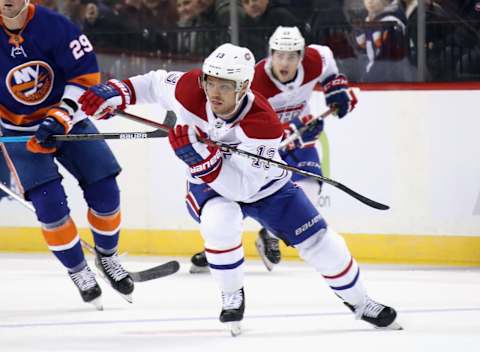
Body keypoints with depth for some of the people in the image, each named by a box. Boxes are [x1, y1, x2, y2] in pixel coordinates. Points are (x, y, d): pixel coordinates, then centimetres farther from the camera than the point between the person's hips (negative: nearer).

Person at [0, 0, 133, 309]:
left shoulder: (54, 25, -18)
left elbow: (86, 74, -14)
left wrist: (60, 117, -23)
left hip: (67, 119, 1)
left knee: (105, 191, -2)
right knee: (49, 202, -15)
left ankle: (107, 257, 24)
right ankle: (78, 271, 4)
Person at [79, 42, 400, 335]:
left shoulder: (262, 124, -36)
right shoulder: (189, 89, -28)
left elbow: (241, 189, -39)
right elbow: (154, 84, -5)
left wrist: (199, 156, -48)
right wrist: (117, 93, -18)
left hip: (263, 187, -1)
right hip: (210, 188, 1)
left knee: (319, 242, -3)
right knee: (220, 222, -33)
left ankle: (359, 301, 25)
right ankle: (232, 296, -8)